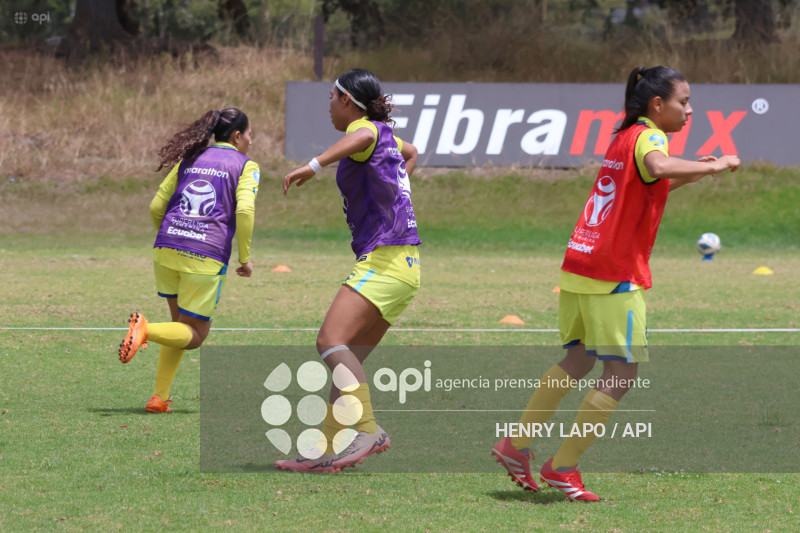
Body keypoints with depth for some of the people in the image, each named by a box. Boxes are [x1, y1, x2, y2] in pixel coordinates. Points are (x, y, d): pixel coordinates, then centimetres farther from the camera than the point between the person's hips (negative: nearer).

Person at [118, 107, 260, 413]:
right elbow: (244, 210, -9)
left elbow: (156, 207, 19)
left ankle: (160, 397, 10)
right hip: (206, 256, -5)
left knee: (181, 324, 21)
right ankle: (147, 330, -24)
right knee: (195, 335, 6)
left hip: (166, 249, 5)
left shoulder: (190, 159, 21)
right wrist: (244, 258, -1)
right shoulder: (245, 166, 7)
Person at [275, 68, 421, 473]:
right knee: (347, 360, 8)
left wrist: (315, 165, -44)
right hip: (401, 264, 10)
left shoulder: (368, 127, -6)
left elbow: (362, 137, -34)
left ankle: (367, 430, -38)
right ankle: (331, 448, 5)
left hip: (384, 259, -10)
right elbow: (410, 153, 47)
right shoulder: (385, 137, 22)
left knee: (331, 341, -24)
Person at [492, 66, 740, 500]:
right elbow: (658, 167, -35)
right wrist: (714, 166, -25)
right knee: (622, 373, -2)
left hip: (579, 267, 9)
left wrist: (688, 174, 22)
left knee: (578, 361, 21)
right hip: (616, 276, -9)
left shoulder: (623, 138, 19)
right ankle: (562, 467, -1)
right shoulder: (647, 137, -10)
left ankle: (516, 446, 21)